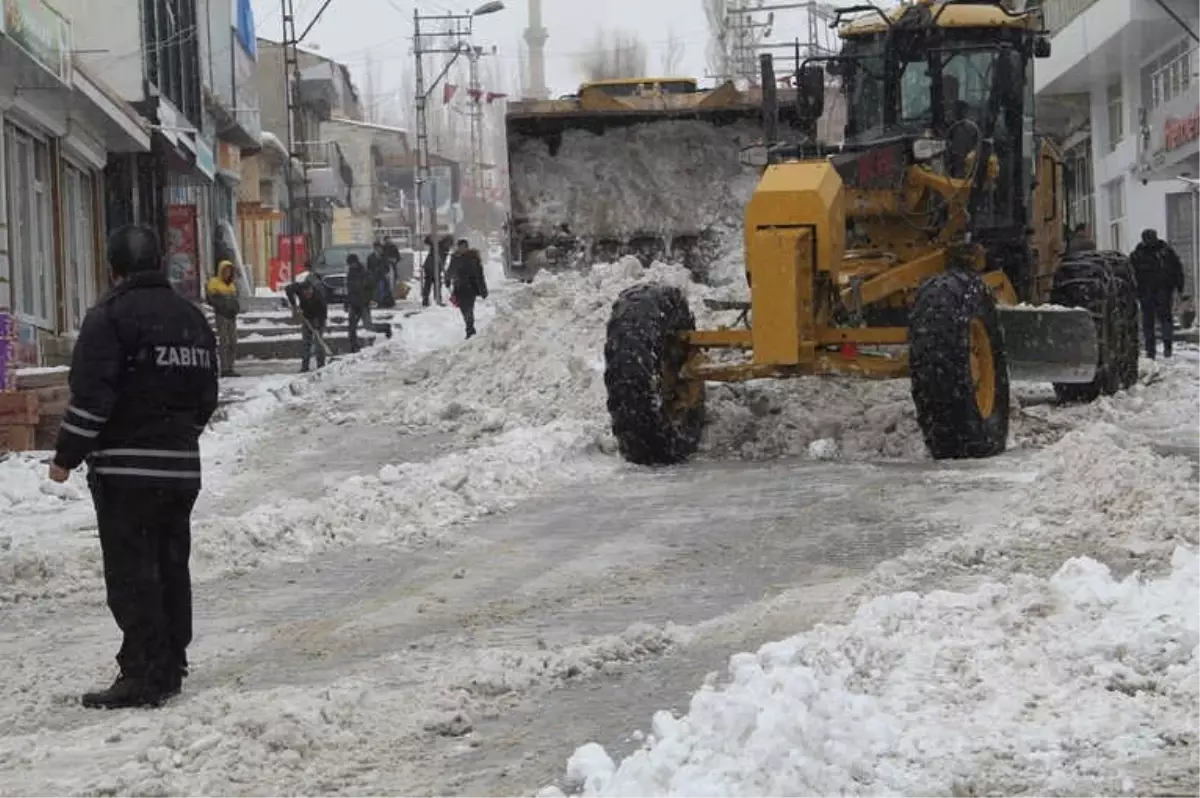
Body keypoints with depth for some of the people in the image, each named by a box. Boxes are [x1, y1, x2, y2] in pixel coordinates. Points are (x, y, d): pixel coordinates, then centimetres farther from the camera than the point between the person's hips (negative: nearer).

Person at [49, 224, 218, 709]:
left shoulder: (111, 317, -11)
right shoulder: (192, 318, 14)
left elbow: (91, 396, -16)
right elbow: (206, 398, 19)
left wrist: (66, 456, -8)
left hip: (125, 469, -7)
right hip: (182, 467, 7)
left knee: (131, 574, -5)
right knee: (172, 568, 13)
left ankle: (143, 676, -7)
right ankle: (170, 668, 18)